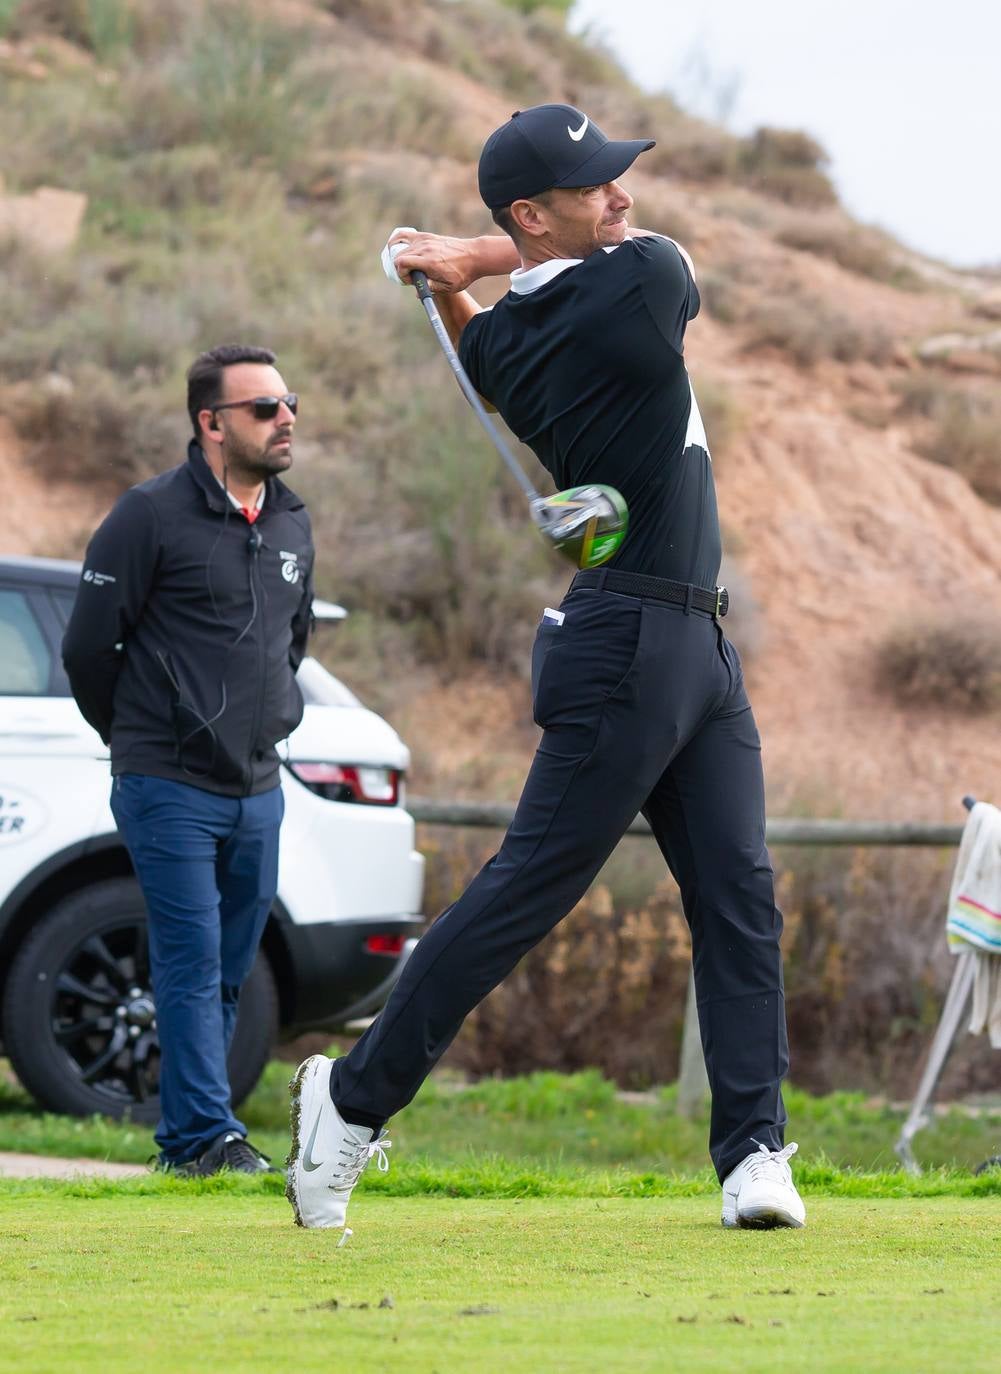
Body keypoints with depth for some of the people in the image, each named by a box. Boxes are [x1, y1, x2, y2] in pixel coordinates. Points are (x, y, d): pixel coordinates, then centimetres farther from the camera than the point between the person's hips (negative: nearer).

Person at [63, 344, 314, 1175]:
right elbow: (88, 647, -4)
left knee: (228, 973, 8)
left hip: (257, 791, 6)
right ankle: (206, 1135, -11)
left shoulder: (292, 526, 11)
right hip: (170, 791, -6)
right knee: (192, 961, -10)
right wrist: (141, 739, 7)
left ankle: (185, 1132, 15)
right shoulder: (153, 516, -9)